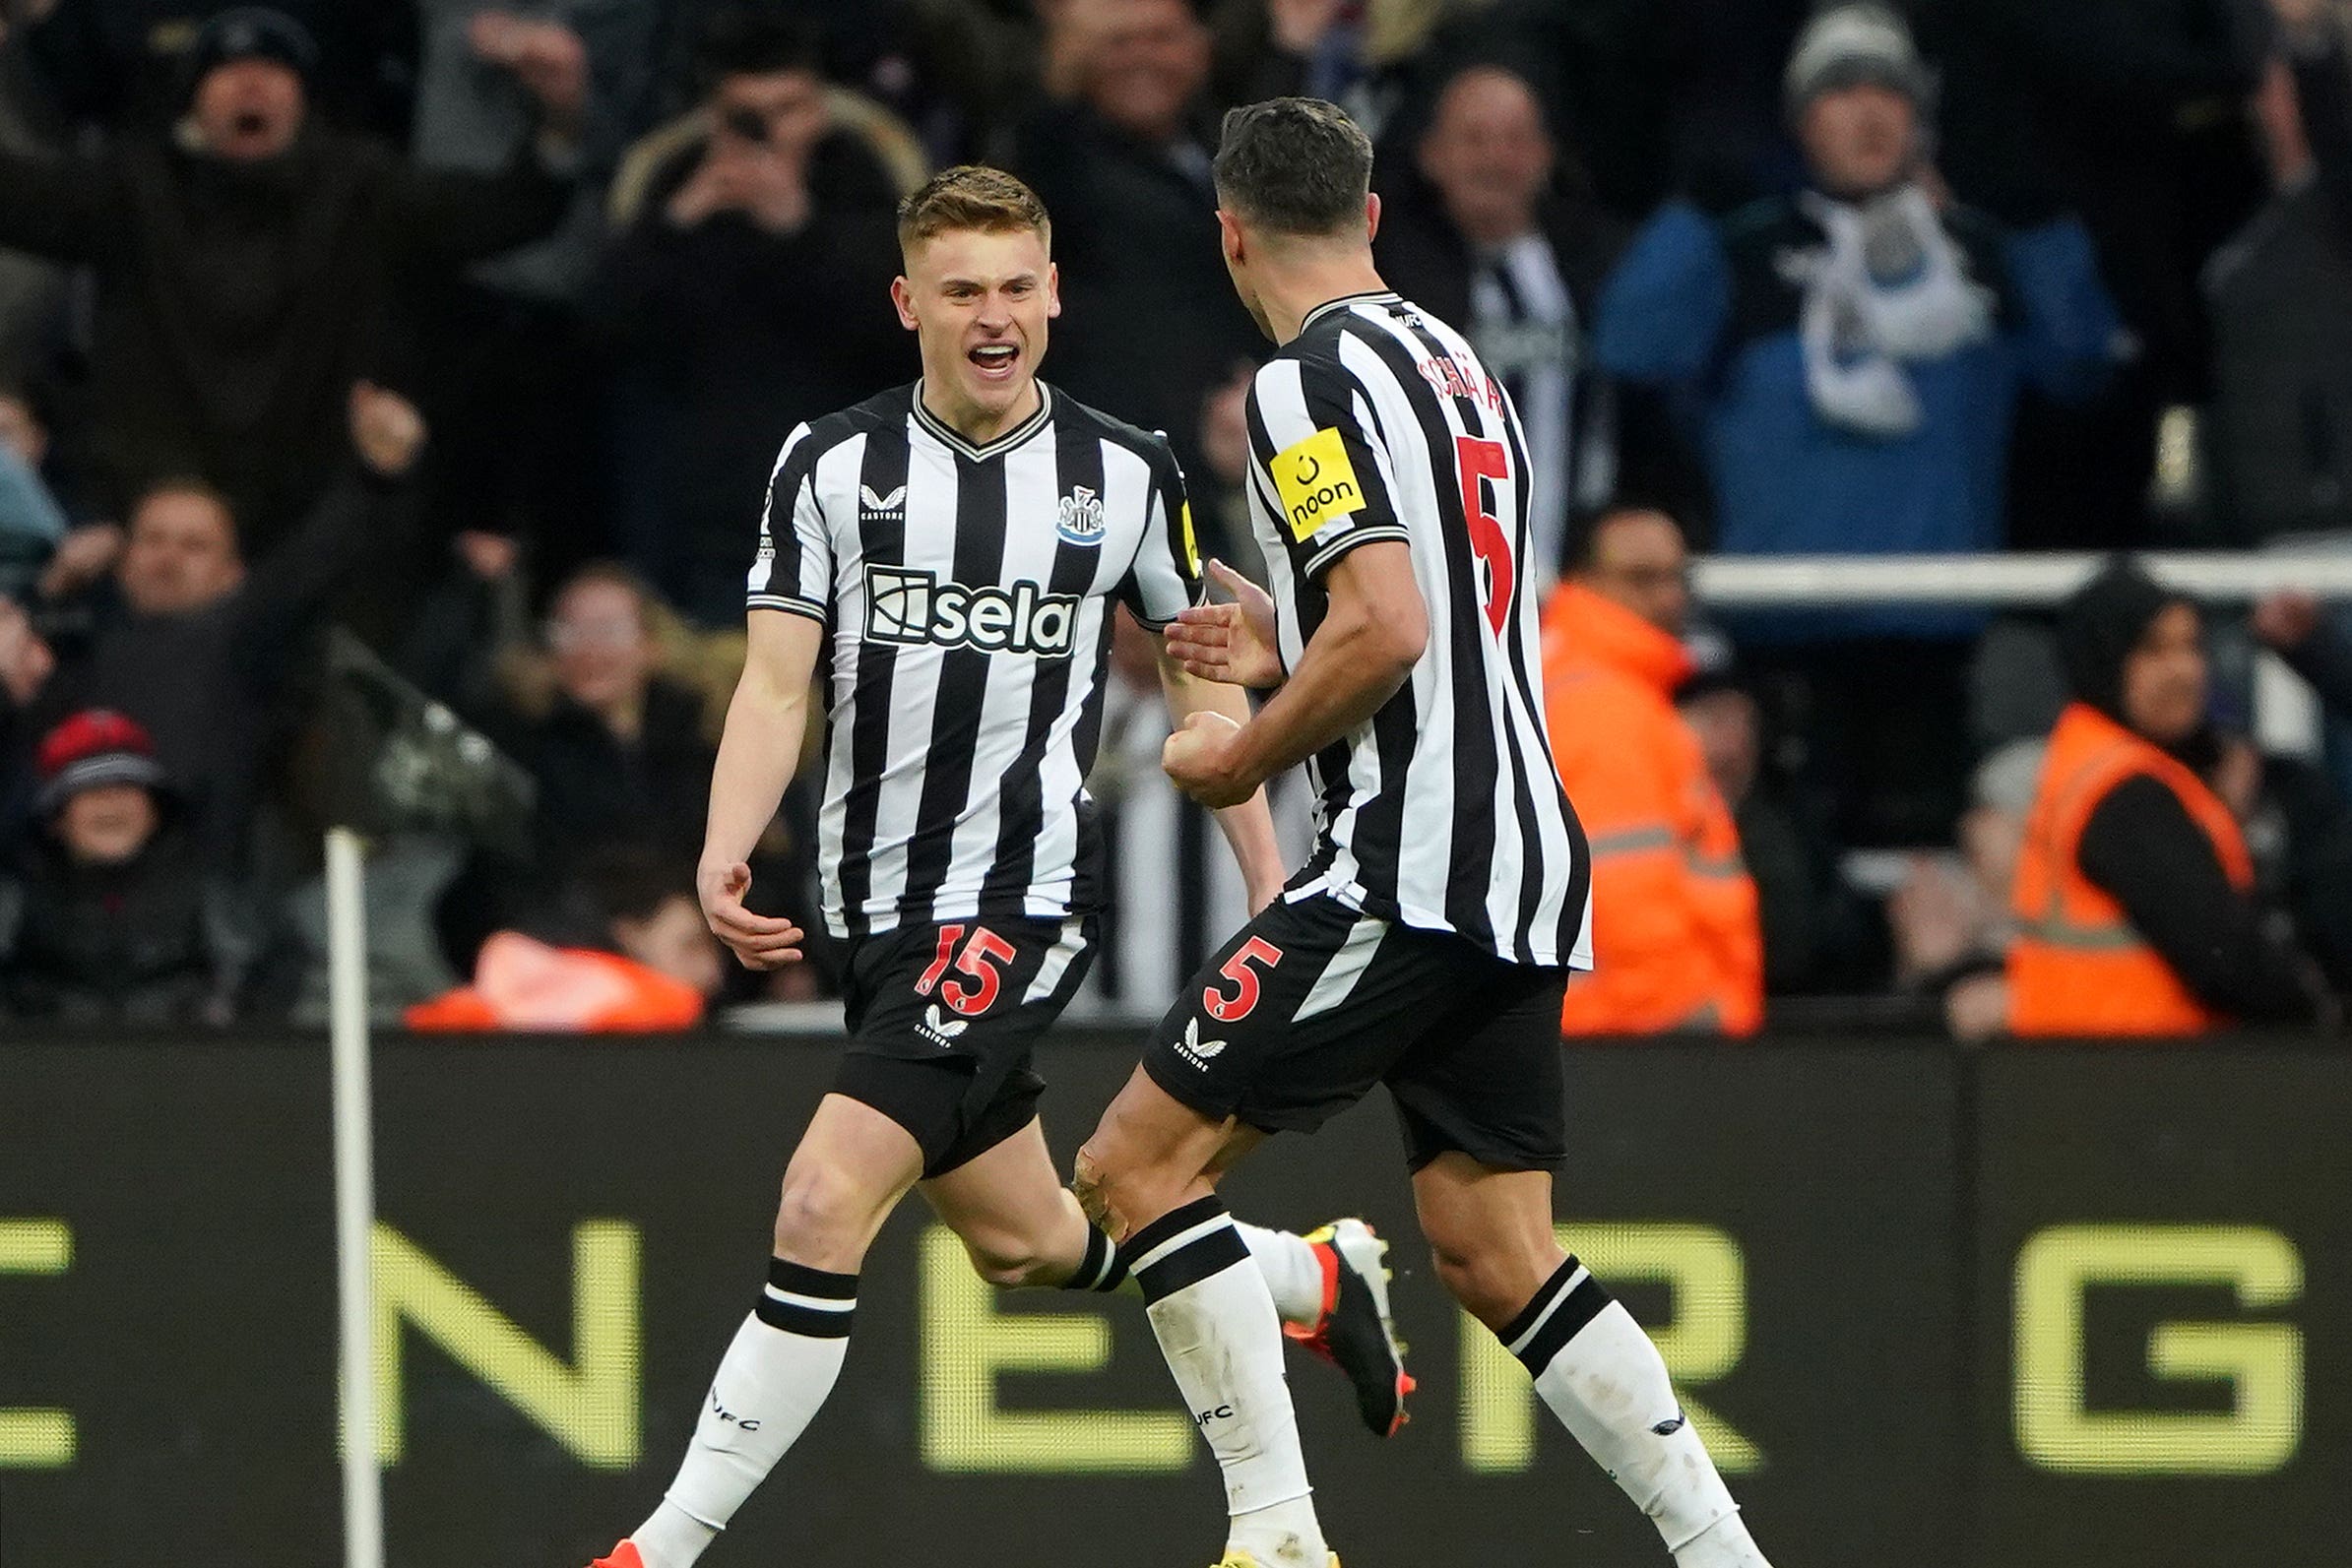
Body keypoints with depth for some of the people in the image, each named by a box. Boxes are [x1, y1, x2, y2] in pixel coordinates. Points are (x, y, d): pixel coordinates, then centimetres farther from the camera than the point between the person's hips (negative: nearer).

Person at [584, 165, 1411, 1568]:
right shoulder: (833, 465, 2)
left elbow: (1201, 680, 11)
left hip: (1027, 899, -4)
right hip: (881, 913, 4)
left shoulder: (1129, 476, 1)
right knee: (1019, 1241, 17)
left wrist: (1271, 888, 9)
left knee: (825, 1205, -18)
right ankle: (1318, 1277, 43)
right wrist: (724, 860, -18)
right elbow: (777, 685, -3)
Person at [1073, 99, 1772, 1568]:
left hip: (1412, 865, -9)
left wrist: (1247, 756, -7)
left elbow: (1388, 628, -21)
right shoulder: (1458, 360, 18)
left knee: (1138, 1165, -6)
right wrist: (1287, 648, 26)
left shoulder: (1314, 378, -10)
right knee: (1498, 1255, 11)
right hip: (1525, 855, 9)